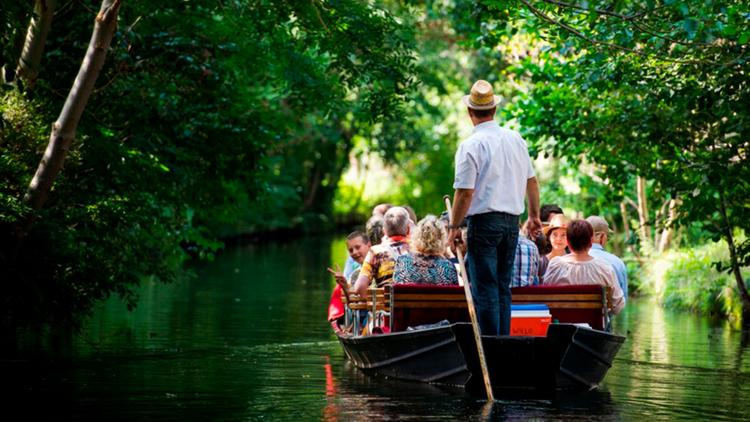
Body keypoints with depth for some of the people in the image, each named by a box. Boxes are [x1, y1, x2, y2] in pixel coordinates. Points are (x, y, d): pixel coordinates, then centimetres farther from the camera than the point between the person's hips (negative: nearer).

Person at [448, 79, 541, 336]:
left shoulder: (471, 145, -11)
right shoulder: (516, 139, 8)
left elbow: (465, 192, -14)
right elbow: (531, 180, 14)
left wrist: (454, 228, -7)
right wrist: (534, 216, 23)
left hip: (484, 221, -6)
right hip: (512, 221, 6)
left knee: (485, 289, -3)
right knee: (503, 287, 13)